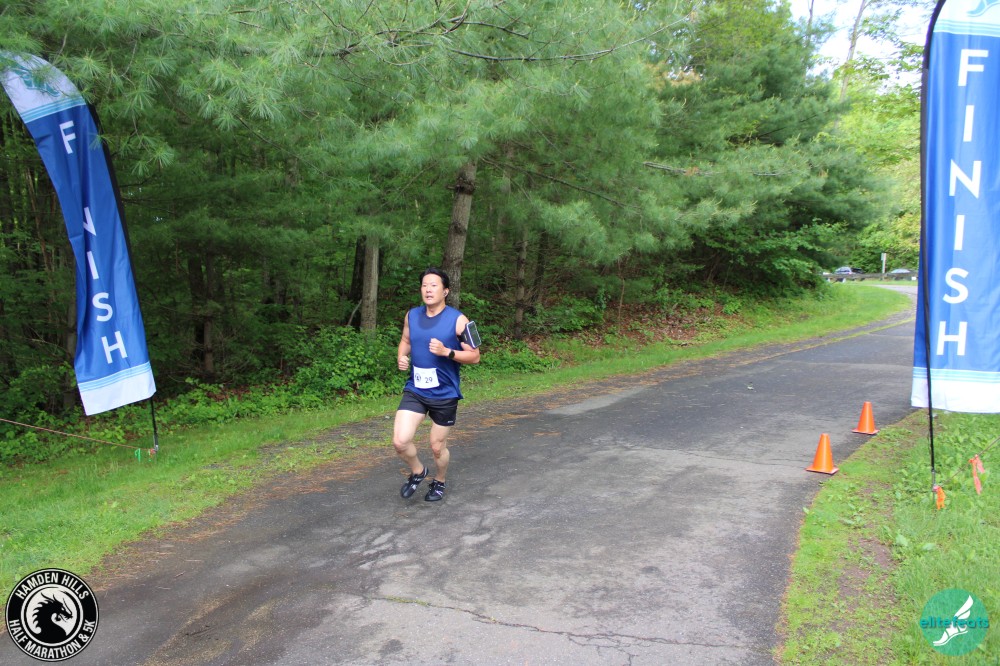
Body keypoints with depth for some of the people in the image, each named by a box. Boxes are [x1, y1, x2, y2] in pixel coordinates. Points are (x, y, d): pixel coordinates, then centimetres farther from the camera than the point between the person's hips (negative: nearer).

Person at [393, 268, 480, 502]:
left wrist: (446, 352, -24)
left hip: (445, 394, -3)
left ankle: (439, 483, 41)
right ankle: (417, 472, 22)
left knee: (437, 447, 10)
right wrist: (402, 357, -1)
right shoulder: (412, 315, 1)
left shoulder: (458, 320, -12)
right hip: (414, 390, 3)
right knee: (400, 441, -10)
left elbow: (474, 356, -9)